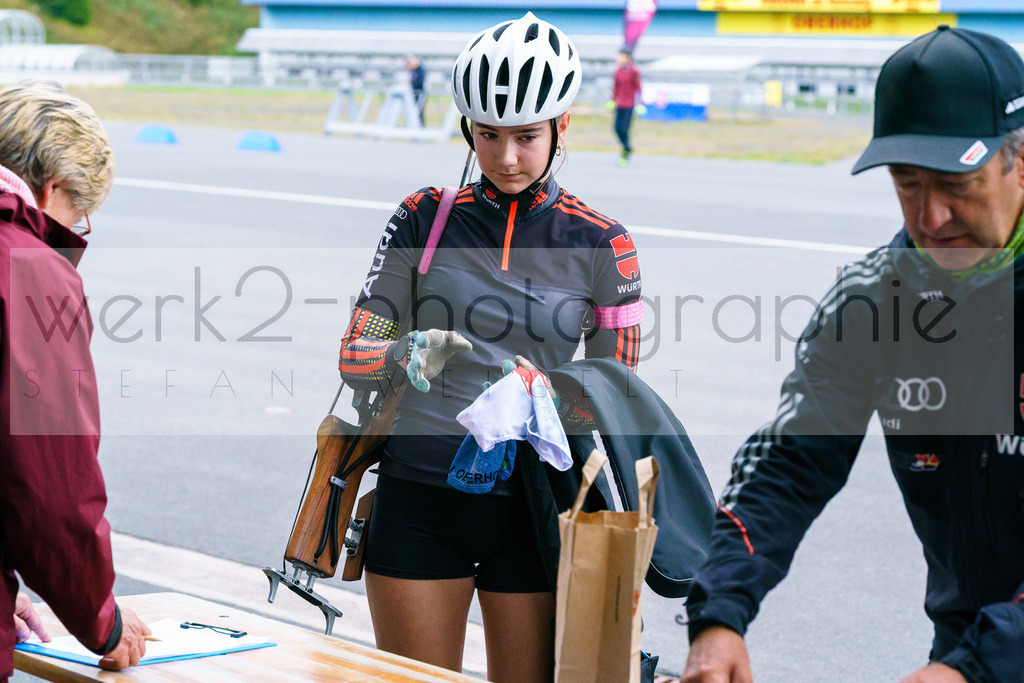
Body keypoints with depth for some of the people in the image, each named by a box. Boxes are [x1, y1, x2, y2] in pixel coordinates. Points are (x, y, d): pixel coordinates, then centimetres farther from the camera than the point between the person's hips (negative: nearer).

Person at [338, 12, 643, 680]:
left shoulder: (600, 245, 2)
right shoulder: (425, 219, 4)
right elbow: (354, 354, 3)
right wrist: (410, 354, -19)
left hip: (531, 502, 0)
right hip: (418, 497, 1)